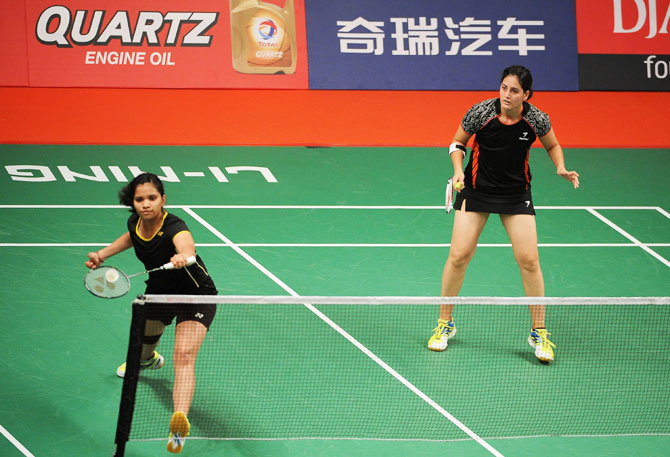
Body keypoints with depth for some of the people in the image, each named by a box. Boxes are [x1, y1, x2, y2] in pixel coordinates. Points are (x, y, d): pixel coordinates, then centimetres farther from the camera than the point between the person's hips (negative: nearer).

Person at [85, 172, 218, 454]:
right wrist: (103, 254, 7)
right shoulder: (135, 222, -13)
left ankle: (179, 423, -41)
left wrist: (183, 256, -81)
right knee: (144, 334, 31)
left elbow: (187, 245, -59)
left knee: (184, 356, -27)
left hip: (195, 295, -7)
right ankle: (147, 360, 71)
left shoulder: (174, 227, -34)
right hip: (160, 291, 7)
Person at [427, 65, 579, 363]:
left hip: (516, 193, 1)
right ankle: (444, 324, 13)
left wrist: (561, 168, -11)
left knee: (528, 260, -7)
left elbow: (552, 146, 7)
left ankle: (539, 333, 8)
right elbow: (458, 143, 0)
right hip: (476, 190, 0)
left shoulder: (537, 120, -13)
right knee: (458, 256, -7)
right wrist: (458, 170, -17)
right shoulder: (480, 112, -16)